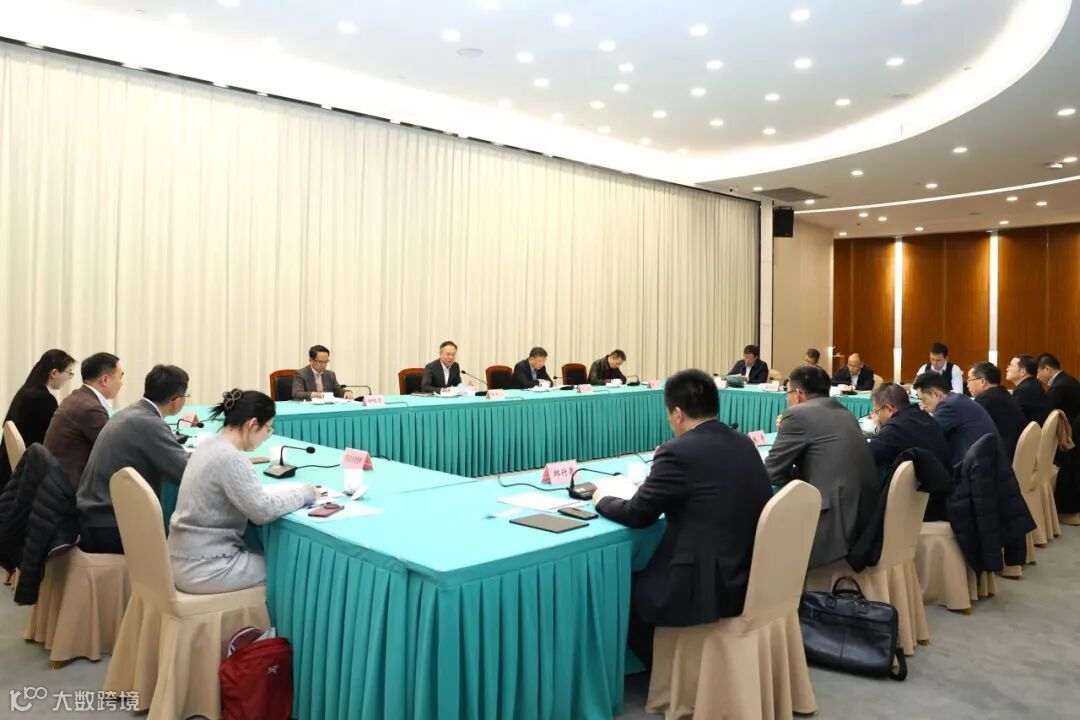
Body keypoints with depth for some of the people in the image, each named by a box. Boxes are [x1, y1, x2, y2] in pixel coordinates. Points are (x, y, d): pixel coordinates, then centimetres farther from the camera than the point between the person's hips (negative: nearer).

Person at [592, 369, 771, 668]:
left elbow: (637, 515, -7)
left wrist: (601, 500, 11)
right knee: (644, 574, 27)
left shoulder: (678, 452, -17)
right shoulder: (744, 444, 6)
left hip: (709, 589, -8)